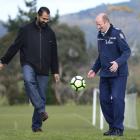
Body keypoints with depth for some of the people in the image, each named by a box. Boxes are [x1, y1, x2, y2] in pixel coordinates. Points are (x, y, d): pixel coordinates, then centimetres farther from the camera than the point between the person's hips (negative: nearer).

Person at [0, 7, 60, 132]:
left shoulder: (50, 33, 10)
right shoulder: (25, 30, 1)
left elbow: (54, 54, 17)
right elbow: (15, 47, 4)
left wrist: (55, 71, 16)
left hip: (43, 70, 3)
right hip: (29, 64, -3)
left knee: (41, 96, 0)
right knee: (29, 81, -35)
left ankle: (37, 125, 9)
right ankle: (41, 110, -37)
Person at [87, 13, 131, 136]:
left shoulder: (117, 34, -11)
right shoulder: (100, 36, 11)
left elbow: (127, 51, -16)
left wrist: (118, 62, -31)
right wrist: (94, 69, 16)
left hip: (118, 74, -7)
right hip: (105, 74, 7)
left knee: (117, 99, -11)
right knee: (104, 100, 5)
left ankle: (118, 128, -4)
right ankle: (112, 126, 15)